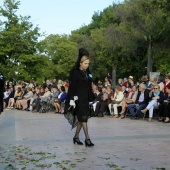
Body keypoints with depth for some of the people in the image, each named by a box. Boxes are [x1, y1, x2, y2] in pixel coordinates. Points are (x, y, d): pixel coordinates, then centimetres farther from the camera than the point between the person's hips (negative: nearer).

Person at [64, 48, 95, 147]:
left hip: (86, 99, 7)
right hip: (79, 99, -7)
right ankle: (87, 139, -10)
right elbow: (72, 86, -11)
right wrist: (71, 99, -16)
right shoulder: (75, 73, -8)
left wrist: (91, 98, 16)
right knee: (84, 117, -10)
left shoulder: (88, 73, 13)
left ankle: (76, 137, 22)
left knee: (81, 118, 11)